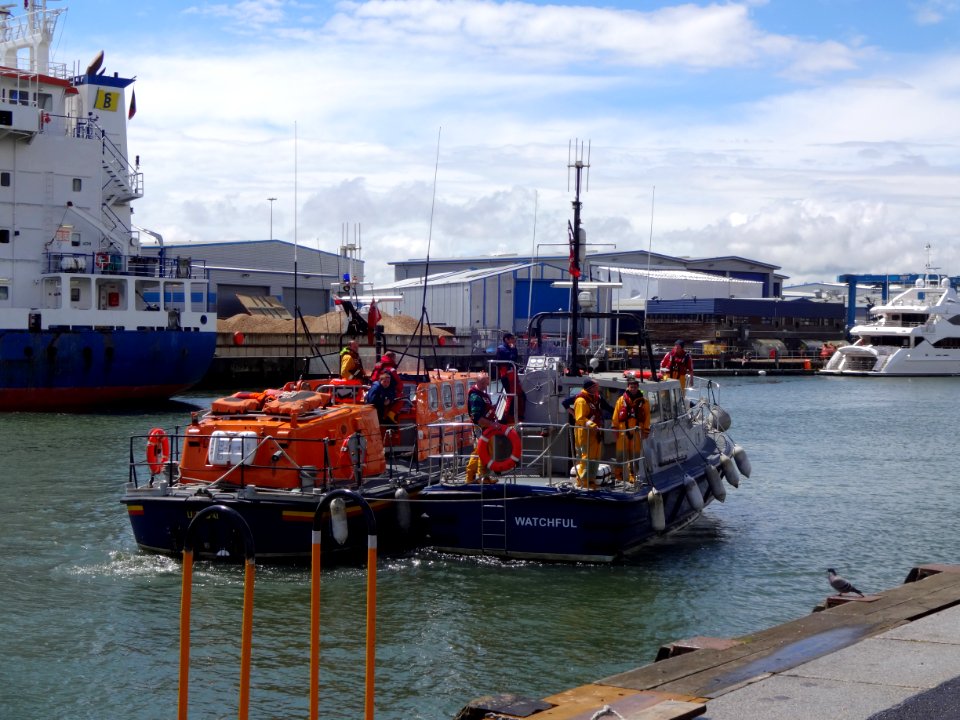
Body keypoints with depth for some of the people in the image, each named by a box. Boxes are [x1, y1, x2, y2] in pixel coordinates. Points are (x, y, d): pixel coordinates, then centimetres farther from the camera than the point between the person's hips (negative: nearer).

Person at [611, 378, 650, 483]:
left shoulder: (643, 401, 5)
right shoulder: (621, 400, 3)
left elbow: (647, 417, 6)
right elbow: (616, 415, 4)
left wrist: (646, 431, 1)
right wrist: (615, 428, 1)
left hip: (637, 432, 1)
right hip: (623, 431, -1)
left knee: (635, 454, 6)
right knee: (621, 453, 1)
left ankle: (632, 474, 14)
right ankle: (618, 473, 8)